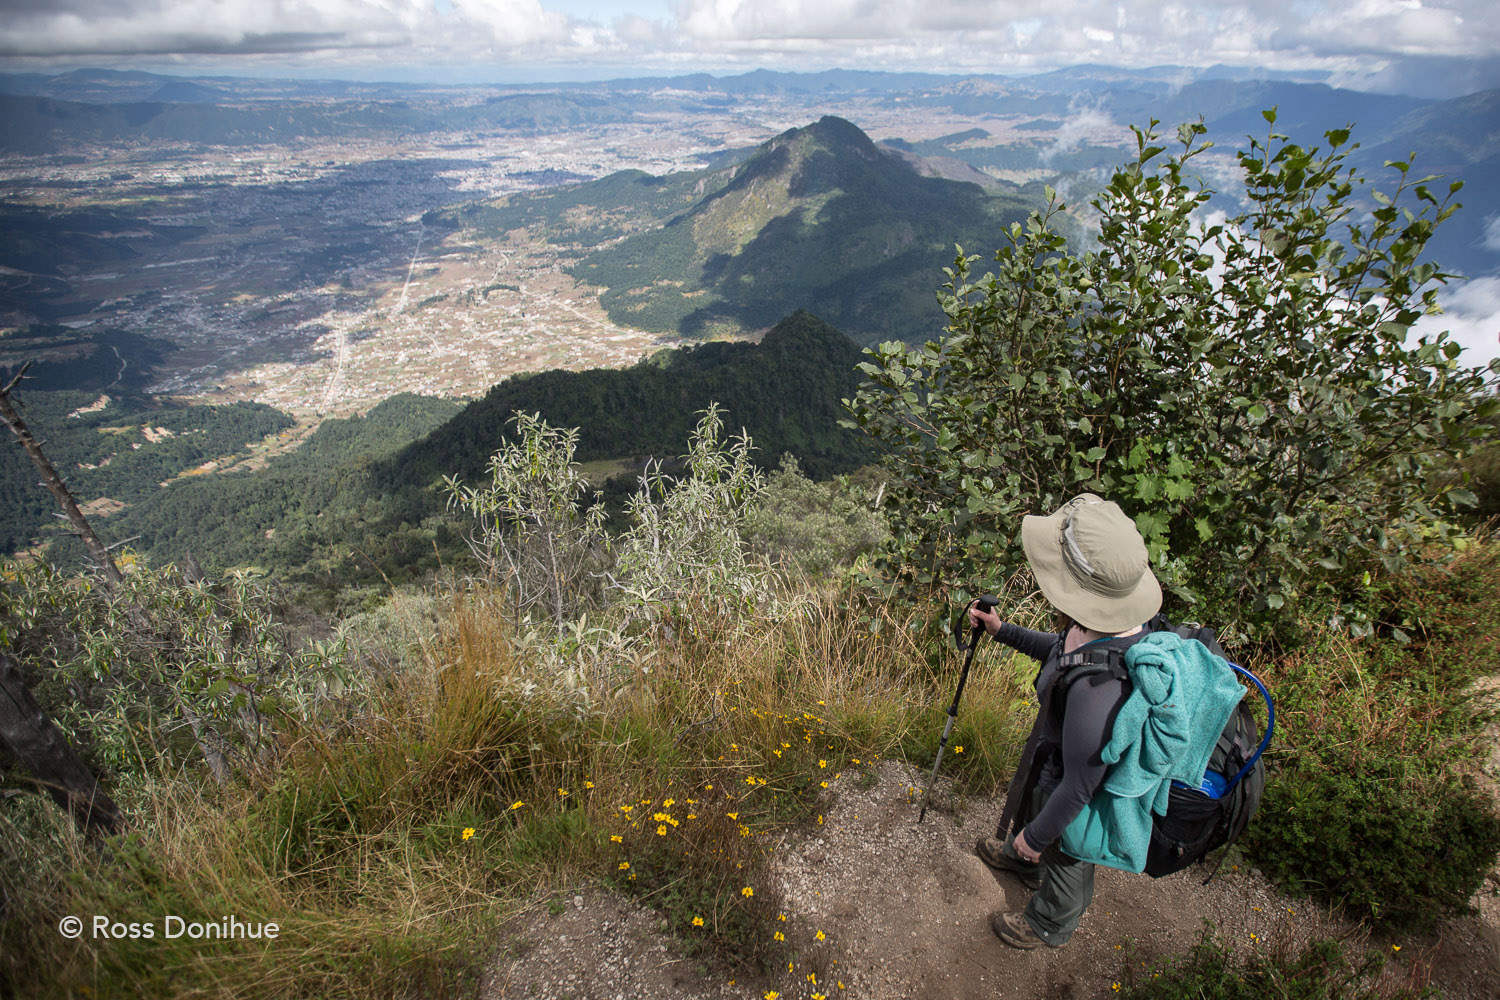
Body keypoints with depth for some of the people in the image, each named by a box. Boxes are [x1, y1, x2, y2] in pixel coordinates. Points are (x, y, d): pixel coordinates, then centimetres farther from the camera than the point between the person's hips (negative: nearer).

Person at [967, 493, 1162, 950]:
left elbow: (1079, 788, -31)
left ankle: (1048, 926, 59)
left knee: (1064, 859, 26)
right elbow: (1060, 649, 4)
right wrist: (1002, 630, 2)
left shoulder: (1097, 687, -47)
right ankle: (1022, 859, 70)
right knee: (1029, 808, 37)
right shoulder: (1125, 622, -21)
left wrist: (1037, 835, -15)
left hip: (1076, 800, -7)